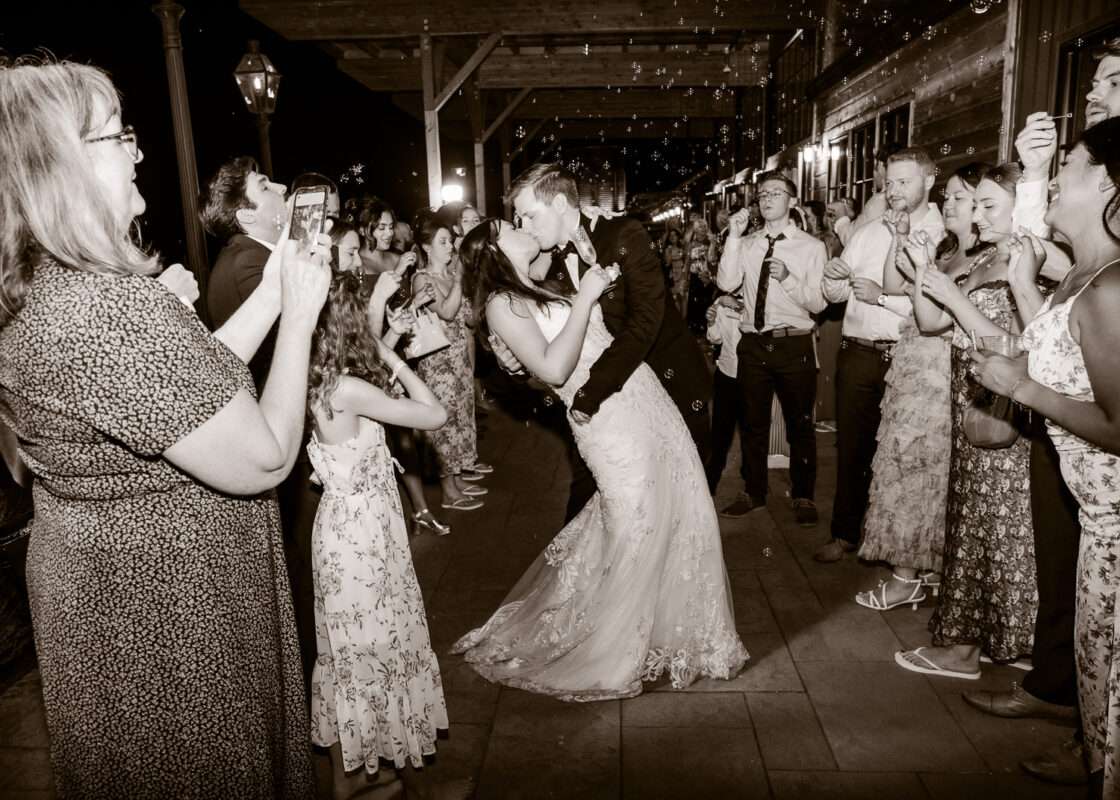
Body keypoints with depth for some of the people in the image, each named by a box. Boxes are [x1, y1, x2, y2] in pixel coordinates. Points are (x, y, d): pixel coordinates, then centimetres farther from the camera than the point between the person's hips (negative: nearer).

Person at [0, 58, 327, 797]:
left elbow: (191, 384, 4)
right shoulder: (113, 307, -31)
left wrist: (272, 291, 5)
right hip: (173, 616, -9)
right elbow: (265, 459, -26)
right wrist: (299, 313, -15)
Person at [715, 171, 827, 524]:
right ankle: (754, 493, 30)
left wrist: (787, 278, -22)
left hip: (794, 345, -3)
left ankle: (803, 497, 27)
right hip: (753, 344, 3)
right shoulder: (746, 245, 7)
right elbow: (726, 284, -9)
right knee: (753, 424, 14)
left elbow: (818, 303, -8)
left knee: (800, 425, 9)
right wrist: (734, 237, -14)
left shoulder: (811, 247, -1)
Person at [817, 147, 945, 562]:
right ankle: (844, 533, 23)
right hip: (858, 354, 4)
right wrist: (834, 276, -6)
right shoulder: (867, 234, 14)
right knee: (851, 446, 10)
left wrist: (881, 295, -16)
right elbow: (834, 294, 16)